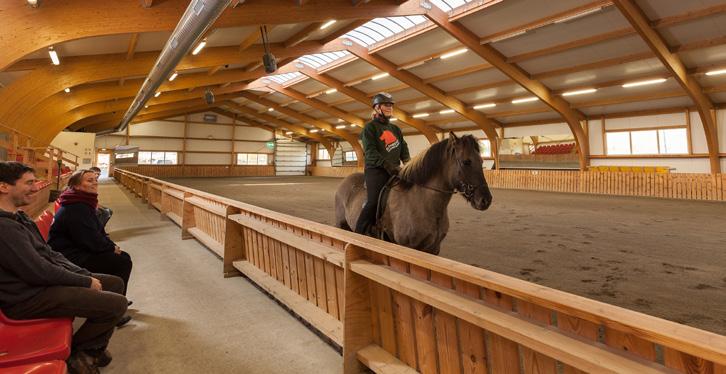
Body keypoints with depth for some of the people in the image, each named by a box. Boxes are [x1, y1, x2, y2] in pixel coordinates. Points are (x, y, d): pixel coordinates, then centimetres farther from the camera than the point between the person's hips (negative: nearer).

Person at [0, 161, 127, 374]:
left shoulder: (17, 217, 11)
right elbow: (39, 271, -25)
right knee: (117, 303, -20)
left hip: (44, 281, 11)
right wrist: (86, 282, -13)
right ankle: (75, 352, 7)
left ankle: (93, 349, 19)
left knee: (116, 283, 12)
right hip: (29, 297, -11)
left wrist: (85, 274, 3)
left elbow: (49, 254, 13)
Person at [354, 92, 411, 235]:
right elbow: (370, 151, -10)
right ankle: (358, 234, -12)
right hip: (376, 170, -6)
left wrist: (408, 163, -6)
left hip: (394, 170, 6)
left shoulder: (395, 129, 21)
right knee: (374, 202, -19)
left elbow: (404, 150, 15)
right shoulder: (370, 127, 2)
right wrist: (387, 165, -22)